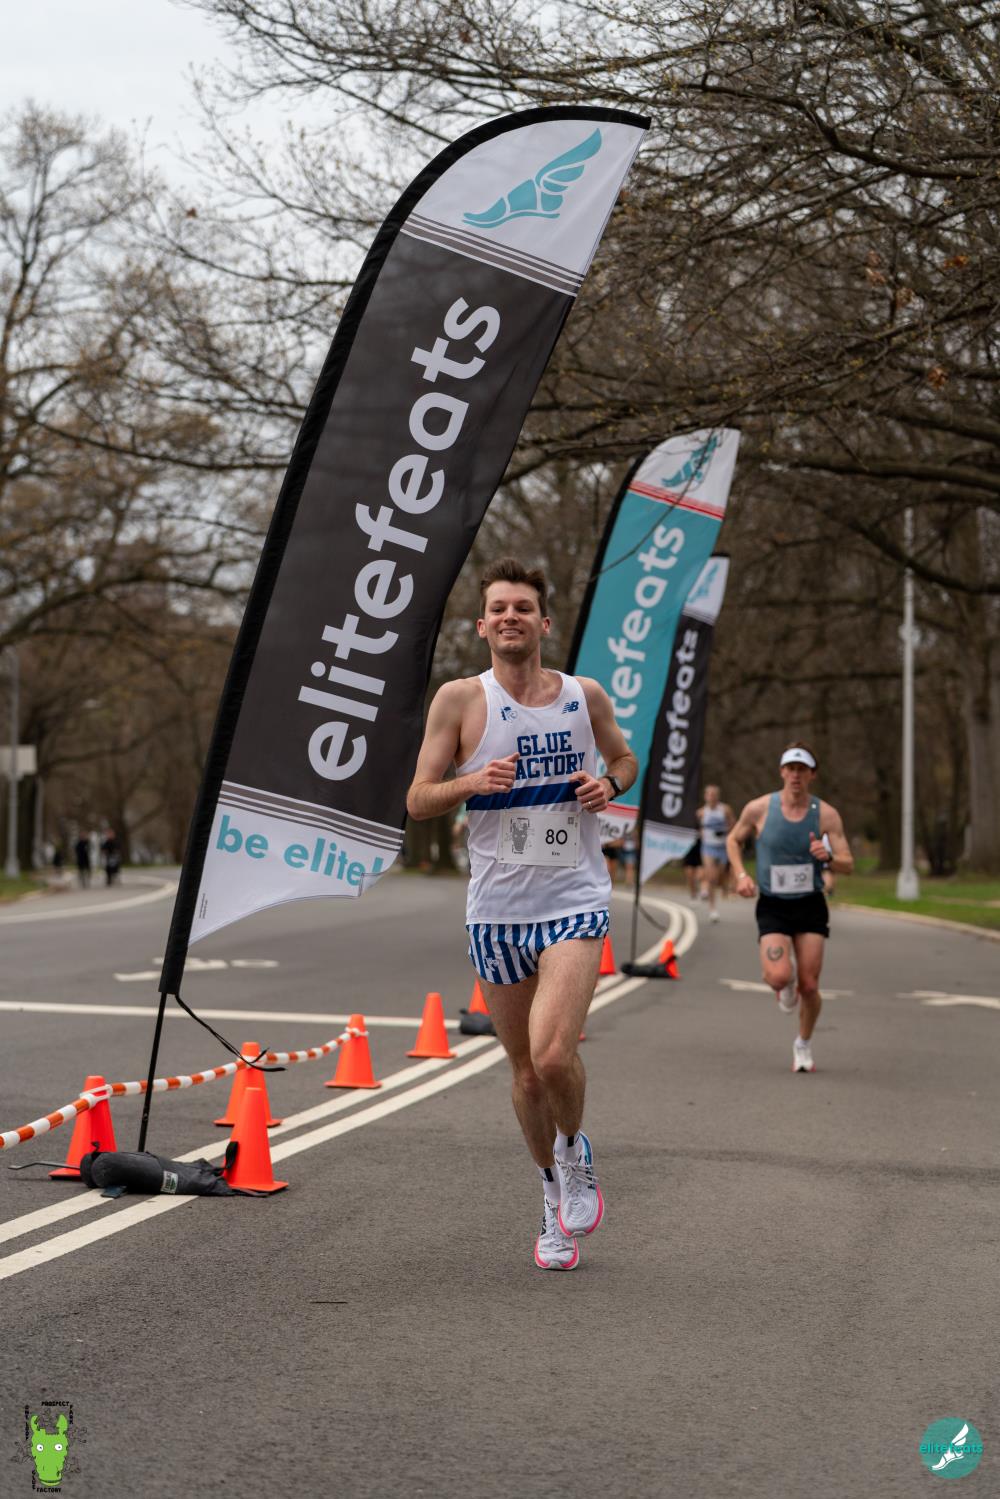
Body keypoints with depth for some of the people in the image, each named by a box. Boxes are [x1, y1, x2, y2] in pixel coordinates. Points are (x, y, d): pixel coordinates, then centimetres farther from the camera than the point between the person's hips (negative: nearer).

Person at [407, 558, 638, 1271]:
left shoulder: (585, 695, 3)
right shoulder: (460, 699, -2)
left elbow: (625, 758, 21)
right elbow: (417, 800, -1)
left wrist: (609, 784, -1)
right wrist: (472, 781, -20)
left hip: (575, 901, -1)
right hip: (497, 909, 1)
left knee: (554, 1053, -20)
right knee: (527, 1071, 9)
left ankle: (575, 1151, 11)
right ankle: (555, 1196, 31)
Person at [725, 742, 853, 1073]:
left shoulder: (826, 814, -5)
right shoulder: (759, 809, -6)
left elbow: (848, 865, -3)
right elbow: (734, 840, 12)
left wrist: (828, 858, -26)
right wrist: (741, 875, -4)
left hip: (811, 907, 1)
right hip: (772, 907, -1)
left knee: (809, 986, -1)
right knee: (778, 977, -22)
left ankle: (804, 1045, 27)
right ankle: (786, 988, 19)